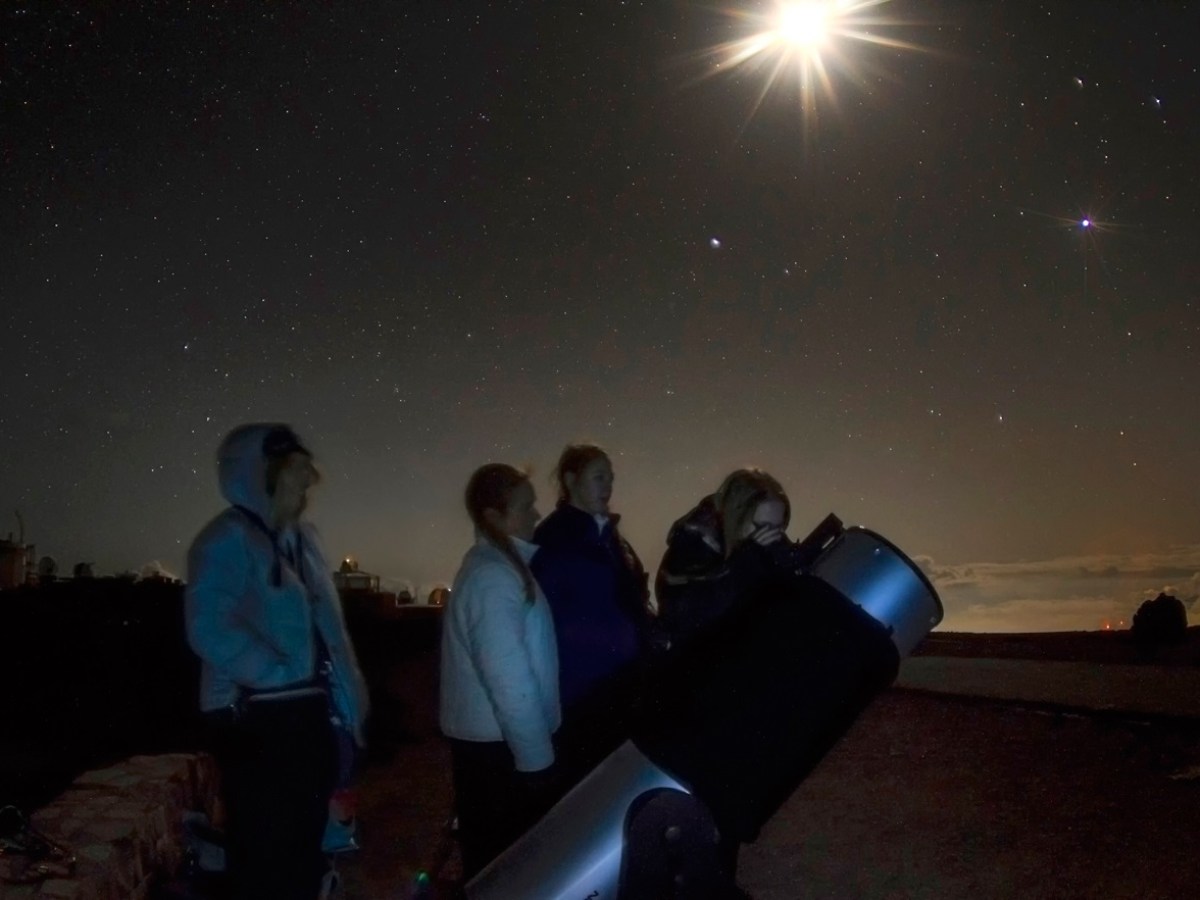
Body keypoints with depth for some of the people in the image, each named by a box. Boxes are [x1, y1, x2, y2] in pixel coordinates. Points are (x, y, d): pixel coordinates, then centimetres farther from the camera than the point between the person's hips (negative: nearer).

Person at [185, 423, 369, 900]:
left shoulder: (302, 535, 13)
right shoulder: (228, 538, -13)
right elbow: (210, 630, -24)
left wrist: (343, 695, 10)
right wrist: (281, 675, -20)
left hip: (307, 712, 8)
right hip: (256, 718, -8)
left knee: (303, 846, 18)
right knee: (263, 851, 2)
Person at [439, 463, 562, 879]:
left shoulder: (497, 564, 11)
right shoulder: (493, 576, -21)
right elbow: (507, 677, -24)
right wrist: (535, 753, -19)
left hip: (493, 735, 9)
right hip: (500, 740, -9)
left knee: (495, 850, 20)